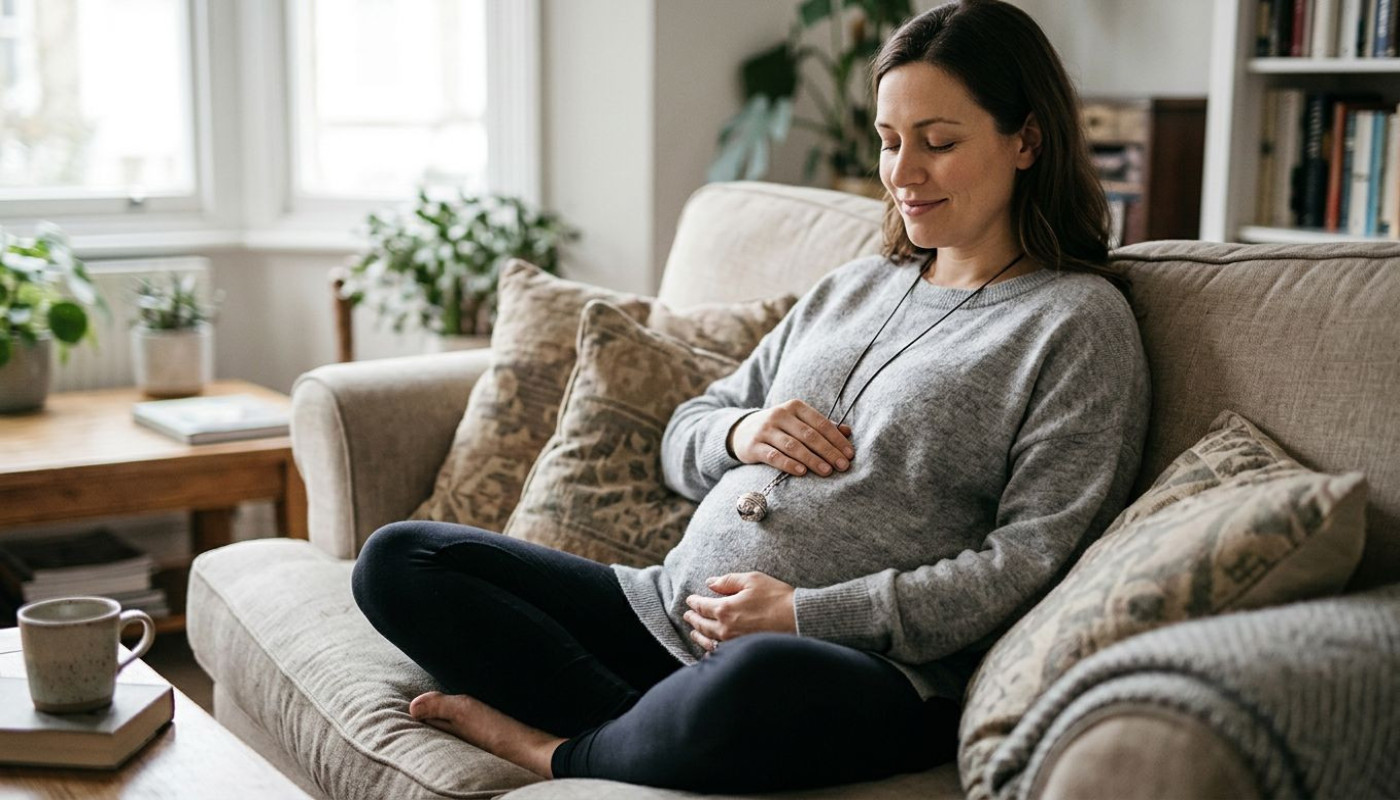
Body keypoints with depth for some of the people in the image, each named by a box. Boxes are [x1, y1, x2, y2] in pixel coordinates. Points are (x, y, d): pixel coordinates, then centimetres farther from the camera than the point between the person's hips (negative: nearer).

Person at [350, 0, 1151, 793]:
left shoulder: (1083, 323, 0)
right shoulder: (851, 288, 20)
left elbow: (1030, 561, -10)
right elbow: (681, 443, 24)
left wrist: (805, 613, -15)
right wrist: (739, 433, -1)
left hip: (872, 667, -7)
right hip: (669, 613, 7)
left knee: (756, 681, -44)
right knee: (397, 560, -2)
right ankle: (655, 729, -17)